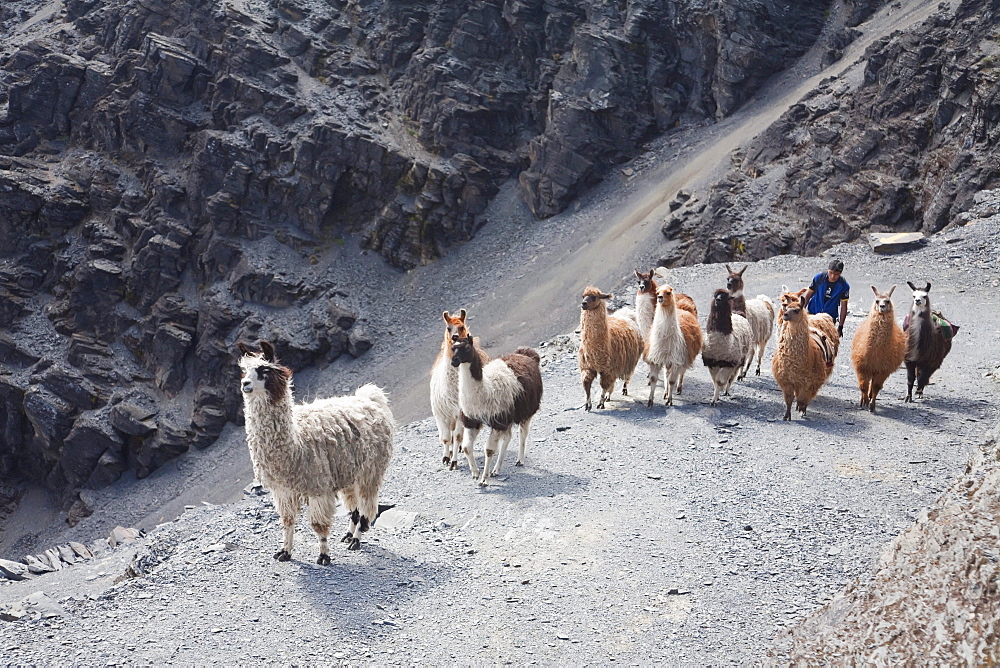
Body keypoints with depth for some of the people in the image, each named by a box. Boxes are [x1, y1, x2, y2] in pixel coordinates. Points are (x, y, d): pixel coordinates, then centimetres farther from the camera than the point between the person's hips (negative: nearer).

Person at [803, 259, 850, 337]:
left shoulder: (844, 286, -14)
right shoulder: (819, 278, -13)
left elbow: (844, 307, -8)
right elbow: (808, 294, 0)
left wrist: (840, 327, -9)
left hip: (830, 318, -1)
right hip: (813, 313, 1)